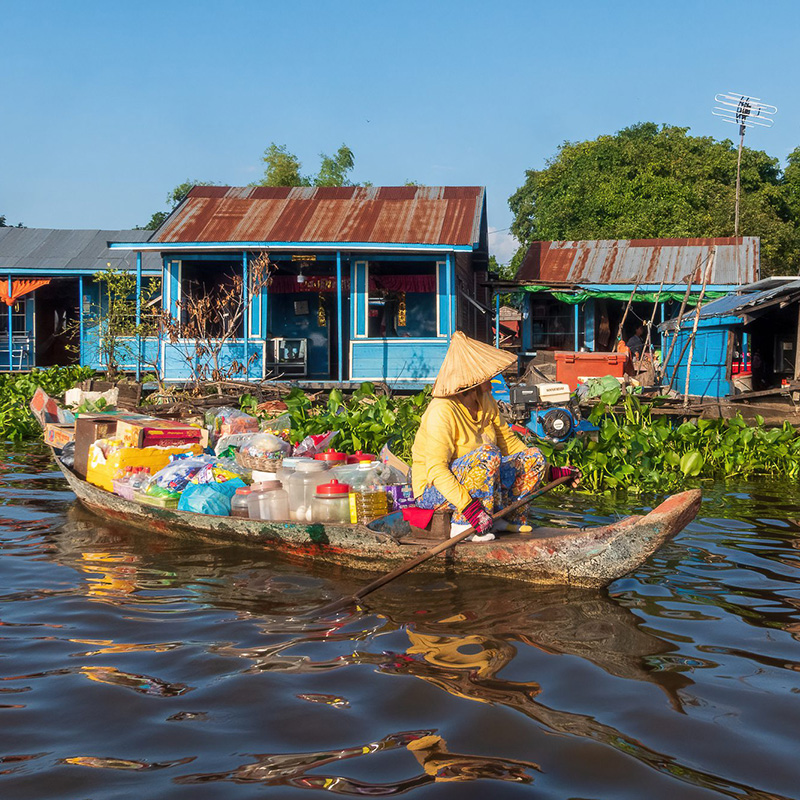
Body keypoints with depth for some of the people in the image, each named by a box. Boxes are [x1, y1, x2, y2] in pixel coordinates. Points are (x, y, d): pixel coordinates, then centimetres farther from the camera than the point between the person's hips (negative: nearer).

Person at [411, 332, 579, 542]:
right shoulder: (443, 411, -24)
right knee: (488, 454, -34)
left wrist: (552, 472, 11)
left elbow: (510, 443, 13)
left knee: (534, 457, -2)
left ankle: (501, 516, -4)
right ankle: (462, 525, -24)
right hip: (434, 490, -8)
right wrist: (468, 507, -40)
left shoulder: (485, 402, 2)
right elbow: (436, 469, -32)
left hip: (476, 481, 8)